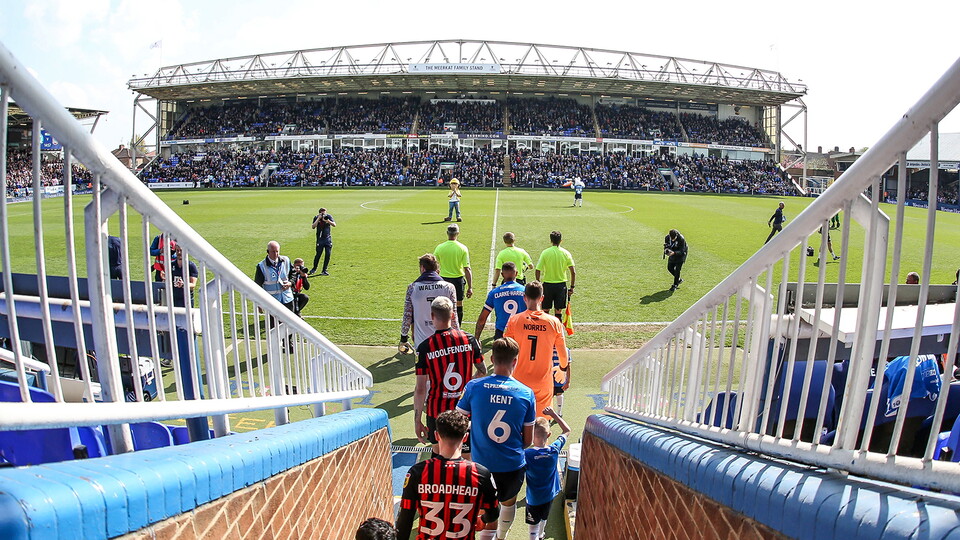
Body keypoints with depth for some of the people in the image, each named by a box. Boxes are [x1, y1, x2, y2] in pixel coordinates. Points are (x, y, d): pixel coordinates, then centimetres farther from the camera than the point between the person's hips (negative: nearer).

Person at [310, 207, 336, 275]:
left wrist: (328, 221, -28)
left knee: (328, 255, -2)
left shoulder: (329, 216, -2)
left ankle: (324, 271, 8)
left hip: (328, 239, 2)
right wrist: (318, 219, -21)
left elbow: (334, 225, -11)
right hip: (320, 239, -2)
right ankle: (314, 269, 18)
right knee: (318, 254, -5)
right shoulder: (316, 218, -4)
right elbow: (313, 227, -15)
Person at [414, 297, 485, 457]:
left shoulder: (425, 347, -14)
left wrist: (417, 421, -4)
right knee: (468, 456, 15)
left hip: (437, 410, -2)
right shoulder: (469, 339, -6)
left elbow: (420, 389, -13)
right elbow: (482, 371, 5)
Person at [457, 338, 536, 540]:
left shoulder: (474, 387, -12)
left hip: (482, 464, -2)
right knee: (509, 504, 30)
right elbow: (528, 440, -1)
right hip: (514, 465, 2)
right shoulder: (526, 394, -9)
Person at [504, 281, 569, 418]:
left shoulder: (514, 320, -9)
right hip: (544, 384, 0)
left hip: (520, 382, 0)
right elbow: (563, 355, 1)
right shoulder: (554, 322, -6)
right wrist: (563, 368, 23)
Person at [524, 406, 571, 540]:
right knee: (543, 519, 31)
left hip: (534, 498, -5)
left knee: (533, 528, 8)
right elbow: (567, 430, -3)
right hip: (549, 495, 5)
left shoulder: (527, 454, -29)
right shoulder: (554, 450, -17)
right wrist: (553, 414, -4)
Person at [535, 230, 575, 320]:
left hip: (547, 284, -1)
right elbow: (573, 272, -5)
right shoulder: (566, 253, -3)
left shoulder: (545, 253, -6)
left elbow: (538, 271, -8)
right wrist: (572, 287, 3)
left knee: (545, 311, 12)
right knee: (558, 312, 7)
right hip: (561, 285, 1)